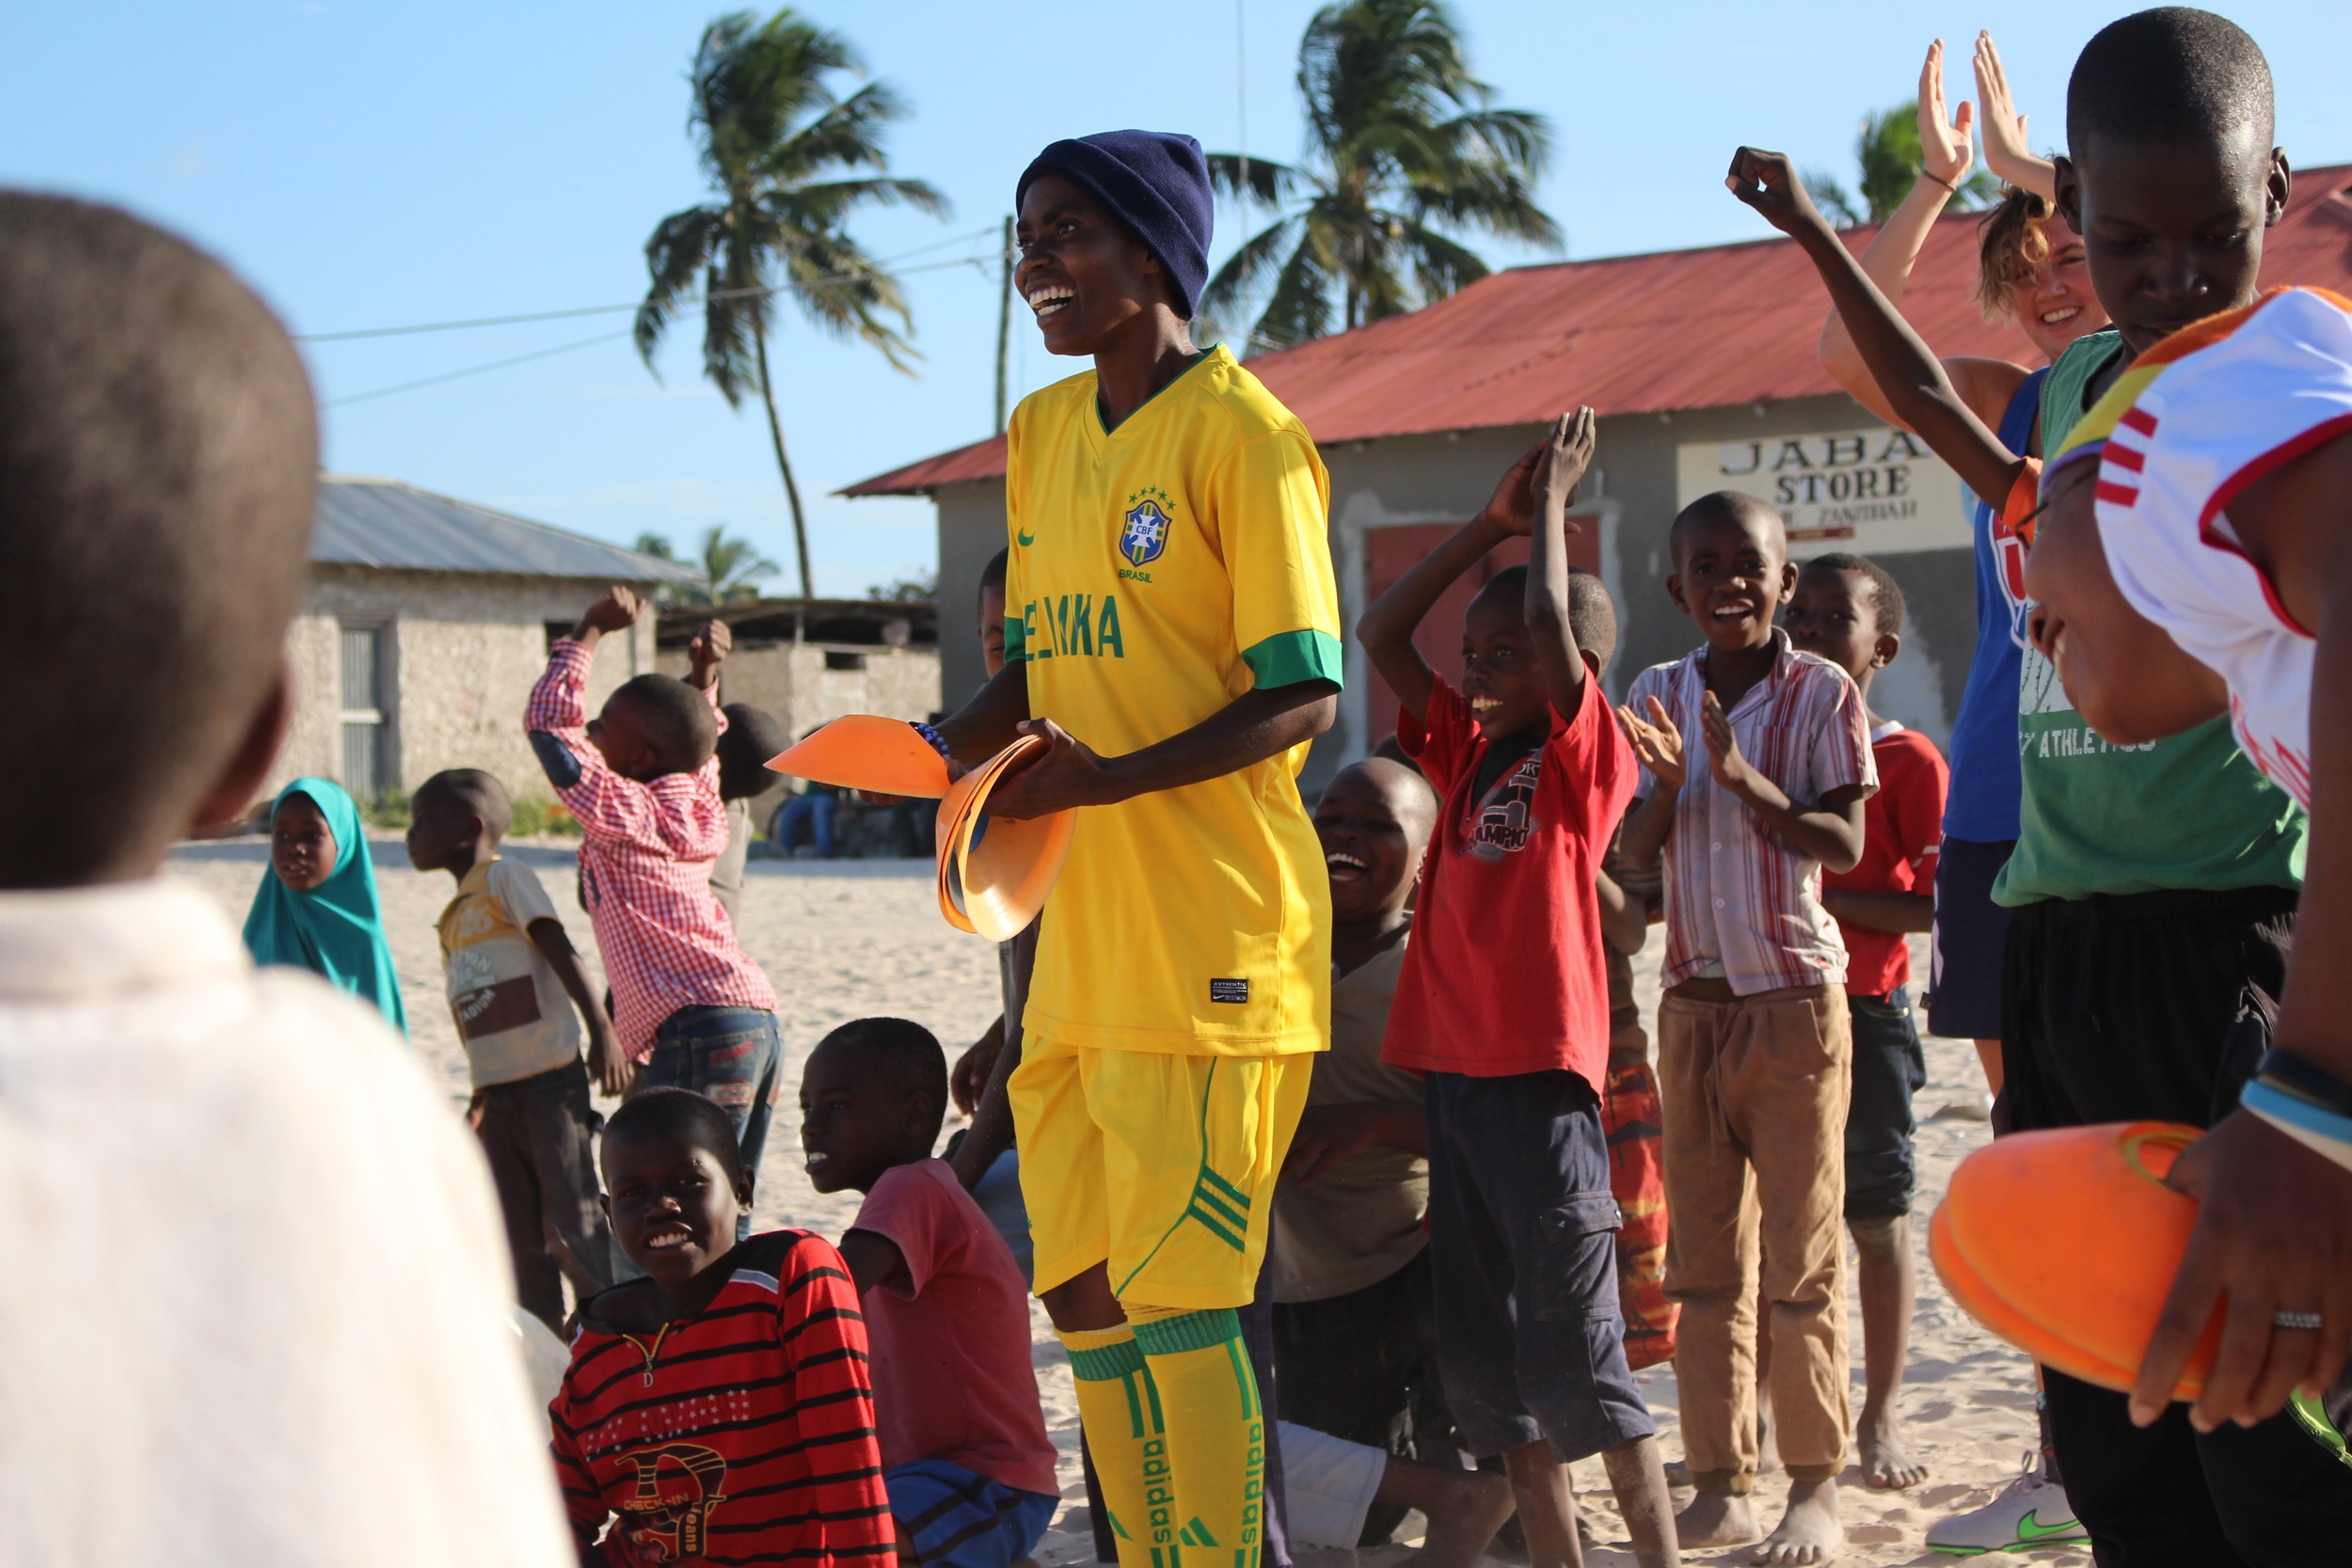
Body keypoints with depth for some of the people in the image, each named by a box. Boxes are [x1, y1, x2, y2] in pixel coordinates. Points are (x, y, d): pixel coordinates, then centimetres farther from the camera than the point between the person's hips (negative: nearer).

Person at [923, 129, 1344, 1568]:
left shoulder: (1242, 434, -9)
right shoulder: (1042, 433, 14)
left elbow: (1305, 699, -14)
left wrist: (1109, 778, -24)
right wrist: (955, 744, 3)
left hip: (1211, 942, -8)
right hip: (1082, 938, 8)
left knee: (1180, 1295, -6)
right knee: (1085, 1290, 11)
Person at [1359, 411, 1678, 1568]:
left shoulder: (1586, 752, -4)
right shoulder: (1468, 747, 14)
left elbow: (1551, 614, -19)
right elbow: (1379, 634, 13)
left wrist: (1552, 499, -4)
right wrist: (1491, 520, 9)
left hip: (1540, 1073, -8)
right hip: (1456, 1067, 8)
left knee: (1572, 1344, -6)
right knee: (1478, 1347, 10)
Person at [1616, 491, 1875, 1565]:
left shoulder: (1821, 692, -4)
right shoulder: (1658, 695, 7)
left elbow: (1844, 844, -11)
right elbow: (1633, 855, 4)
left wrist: (1744, 779, -22)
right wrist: (1667, 782, -15)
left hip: (1796, 1001, -4)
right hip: (1692, 1002, 4)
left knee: (1801, 1257, 0)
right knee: (1703, 1257, 7)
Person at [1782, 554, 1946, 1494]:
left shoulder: (1906, 760, -5)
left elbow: (1942, 904, -9)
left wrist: (1835, 899, -18)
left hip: (1861, 1011, -4)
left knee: (1876, 1218, 4)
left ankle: (1879, 1418, 15)